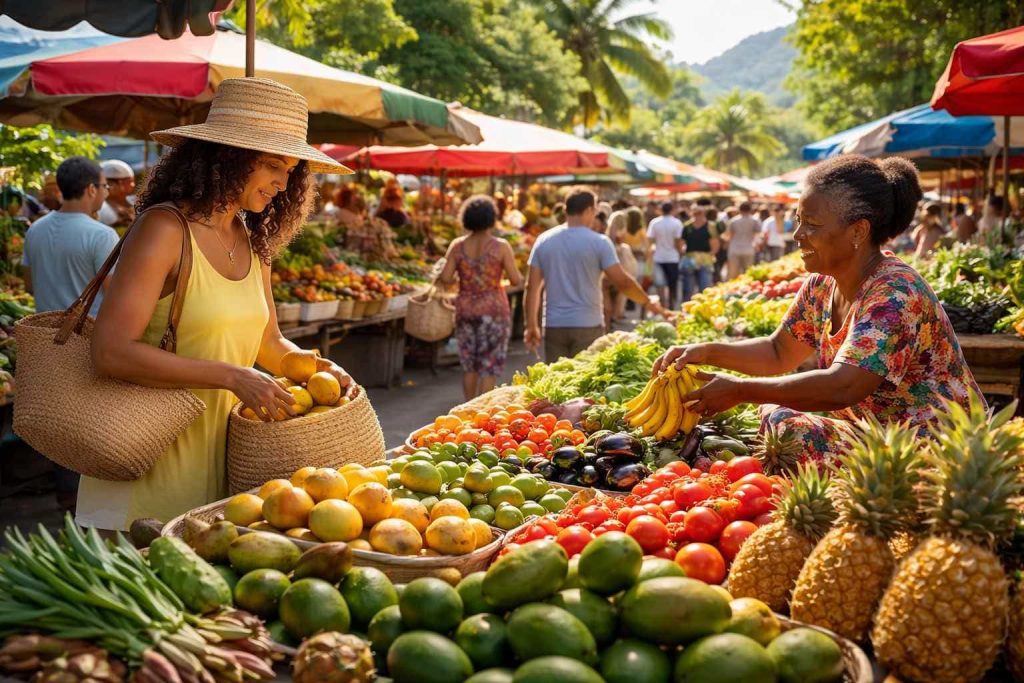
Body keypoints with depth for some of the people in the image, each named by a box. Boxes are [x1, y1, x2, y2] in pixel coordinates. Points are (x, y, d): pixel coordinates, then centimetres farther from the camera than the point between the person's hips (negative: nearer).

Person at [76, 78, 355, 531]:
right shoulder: (164, 229, -14)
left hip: (217, 455, 7)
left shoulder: (254, 241, 8)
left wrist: (319, 367, -1)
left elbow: (268, 342, 19)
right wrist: (232, 377, -23)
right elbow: (111, 352, -21)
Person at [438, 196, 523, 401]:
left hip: (465, 308, 3)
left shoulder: (457, 245, -2)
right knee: (490, 367, 4)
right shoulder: (500, 246, -9)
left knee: (469, 365, 16)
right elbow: (516, 280, -8)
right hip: (493, 308, -3)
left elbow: (445, 278, -5)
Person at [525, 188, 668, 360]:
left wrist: (532, 326, 11)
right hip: (587, 326, -3)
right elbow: (622, 281, -8)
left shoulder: (543, 241, 4)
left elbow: (532, 286, 4)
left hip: (554, 326, 4)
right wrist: (648, 303, 7)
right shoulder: (599, 242, -7)